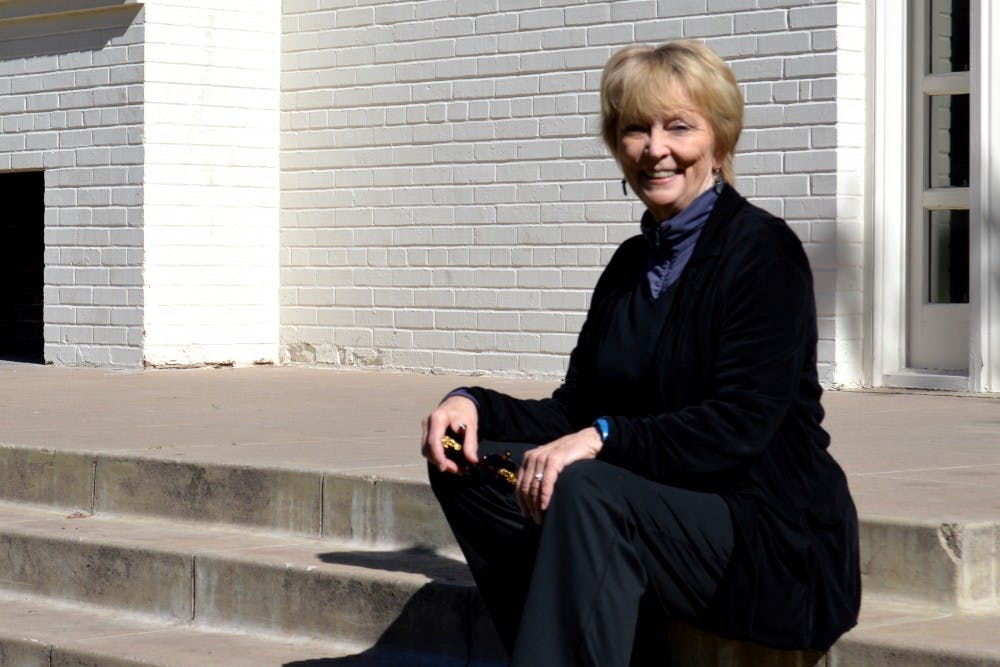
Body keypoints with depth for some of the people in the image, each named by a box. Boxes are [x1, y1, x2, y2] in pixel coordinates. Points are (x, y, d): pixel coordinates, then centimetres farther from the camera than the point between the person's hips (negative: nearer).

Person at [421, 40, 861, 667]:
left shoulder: (763, 250, -8)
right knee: (465, 463, -5)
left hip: (772, 538, -8)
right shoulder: (633, 263, 14)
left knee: (585, 491, -33)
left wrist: (604, 437, -27)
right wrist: (474, 404, -7)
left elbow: (740, 426, -18)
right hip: (658, 510, 8)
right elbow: (574, 413, 11)